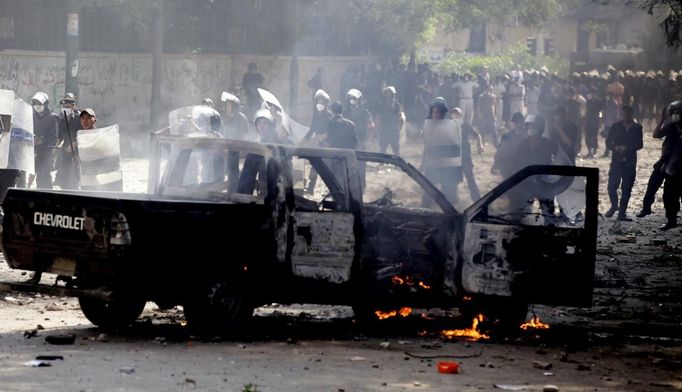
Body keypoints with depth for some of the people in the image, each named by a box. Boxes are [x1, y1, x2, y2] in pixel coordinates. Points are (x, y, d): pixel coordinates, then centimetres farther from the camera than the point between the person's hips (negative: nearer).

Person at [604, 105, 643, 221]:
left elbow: (639, 144, 2)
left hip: (630, 162, 0)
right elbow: (608, 142, 5)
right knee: (611, 186, -5)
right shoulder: (616, 126, 6)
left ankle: (622, 213, 6)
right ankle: (614, 206, 22)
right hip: (616, 160, 0)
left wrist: (628, 148, -14)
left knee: (626, 188, -1)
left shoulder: (637, 128, 6)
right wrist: (616, 148, -15)